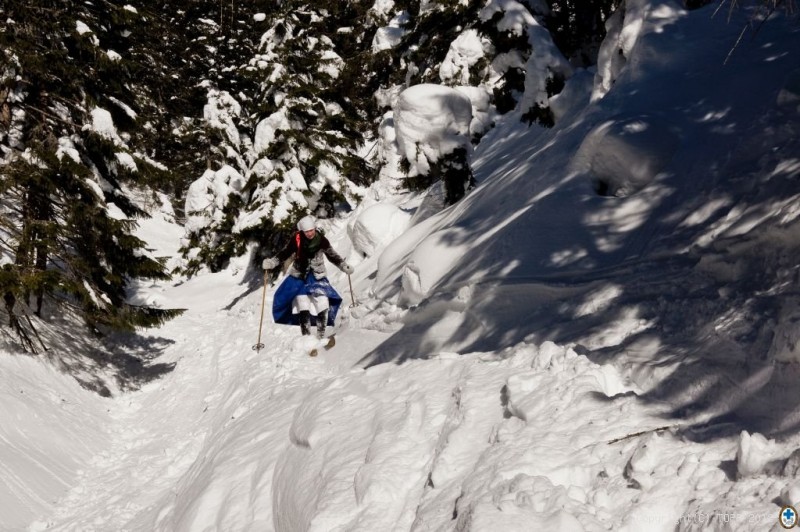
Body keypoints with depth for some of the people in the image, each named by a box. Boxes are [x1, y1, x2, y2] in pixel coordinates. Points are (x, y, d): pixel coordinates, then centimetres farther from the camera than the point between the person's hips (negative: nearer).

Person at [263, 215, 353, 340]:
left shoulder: (321, 240, -7)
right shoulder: (296, 240, -12)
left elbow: (332, 256, 5)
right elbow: (284, 254, -8)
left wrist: (344, 266, 0)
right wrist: (271, 263, -21)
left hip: (317, 277, 1)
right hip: (299, 277, -1)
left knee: (323, 304, -10)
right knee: (302, 306, -7)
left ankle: (321, 334, 2)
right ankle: (306, 335, 1)